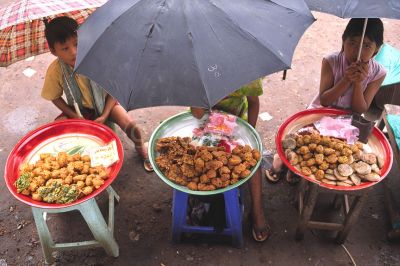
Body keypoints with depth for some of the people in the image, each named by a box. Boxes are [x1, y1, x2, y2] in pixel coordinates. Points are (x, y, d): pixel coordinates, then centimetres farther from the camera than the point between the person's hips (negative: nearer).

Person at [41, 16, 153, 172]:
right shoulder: (55, 71, -23)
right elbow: (55, 98, -6)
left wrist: (104, 115, -21)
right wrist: (75, 117, -16)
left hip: (105, 103, -1)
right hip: (78, 110, 2)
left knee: (130, 126, -22)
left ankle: (141, 149, 13)